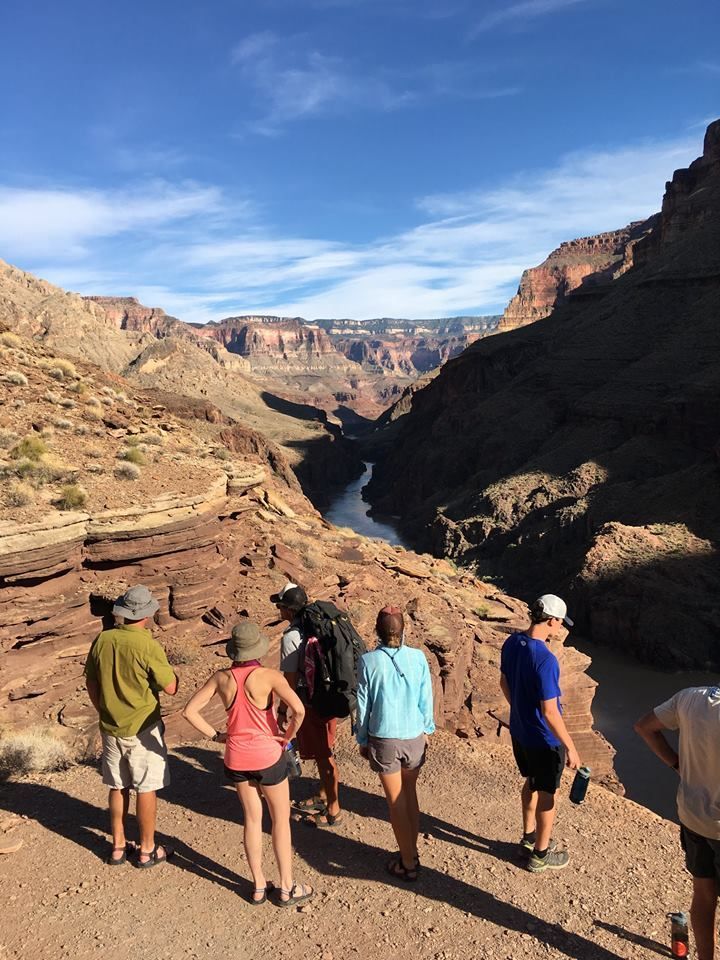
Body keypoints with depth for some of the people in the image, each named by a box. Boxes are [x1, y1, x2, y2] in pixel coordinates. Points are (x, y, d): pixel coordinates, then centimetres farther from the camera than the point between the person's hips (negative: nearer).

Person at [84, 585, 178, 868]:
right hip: (142, 730, -5)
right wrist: (166, 667, 2)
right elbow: (170, 688, -16)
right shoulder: (148, 646, -22)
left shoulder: (102, 640, -5)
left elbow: (91, 683, 7)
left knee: (118, 787, 18)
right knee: (146, 790, 9)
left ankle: (118, 847, 30)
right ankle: (147, 850, 21)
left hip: (111, 728, 5)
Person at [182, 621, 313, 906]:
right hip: (268, 756, -4)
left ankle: (258, 886, 32)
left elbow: (190, 711, -7)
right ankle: (287, 888, 26)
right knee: (281, 820, 15)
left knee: (252, 819, 21)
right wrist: (288, 736, -10)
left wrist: (215, 736, 1)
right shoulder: (269, 676, -19)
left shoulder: (221, 677, -8)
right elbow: (298, 710, -27)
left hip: (236, 758, 4)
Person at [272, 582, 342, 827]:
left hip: (312, 702, -8)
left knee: (324, 755, 4)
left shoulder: (291, 637, -19)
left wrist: (283, 710, -4)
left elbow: (290, 679, -16)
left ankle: (333, 811, 18)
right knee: (324, 752, 22)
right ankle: (322, 797, 40)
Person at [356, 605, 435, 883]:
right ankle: (411, 852, 33)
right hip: (414, 736, 2)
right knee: (410, 794, 21)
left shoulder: (368, 661, -13)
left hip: (383, 739, -2)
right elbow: (426, 699, 0)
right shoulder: (417, 657, -9)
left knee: (396, 801, 11)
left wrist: (362, 740, 7)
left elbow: (363, 704, -6)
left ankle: (408, 863, 22)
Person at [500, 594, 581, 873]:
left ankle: (529, 836, 45)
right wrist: (570, 747, -17)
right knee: (547, 794, 13)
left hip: (519, 731, 7)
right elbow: (549, 711, -28)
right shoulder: (545, 659, -31)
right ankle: (540, 855, 30)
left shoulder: (511, 643, -6)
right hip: (544, 739, -7)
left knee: (531, 783, 27)